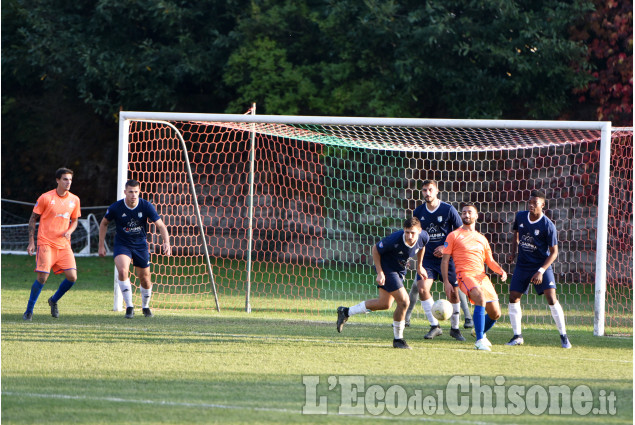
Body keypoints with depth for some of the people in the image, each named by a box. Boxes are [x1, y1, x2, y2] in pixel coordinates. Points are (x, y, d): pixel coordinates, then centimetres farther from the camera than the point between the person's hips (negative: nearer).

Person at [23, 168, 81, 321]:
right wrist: (31, 242, -2)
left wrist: (69, 231, -2)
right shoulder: (46, 198, -4)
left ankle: (54, 301, 20)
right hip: (46, 243, -4)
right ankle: (29, 311, 0)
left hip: (64, 245, 4)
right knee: (43, 277, -14)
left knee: (72, 277, -8)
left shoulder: (74, 200, 8)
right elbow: (33, 219, 3)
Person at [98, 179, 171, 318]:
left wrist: (166, 242, -32)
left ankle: (145, 306, 35)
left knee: (145, 278, 7)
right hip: (122, 244, -2)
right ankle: (129, 306, -17)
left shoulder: (146, 206, -14)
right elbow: (104, 223, 3)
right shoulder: (116, 208, -14)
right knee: (122, 271, -27)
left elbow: (160, 225, -15)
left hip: (140, 244, 2)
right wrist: (101, 246, 3)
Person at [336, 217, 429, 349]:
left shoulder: (423, 237, -18)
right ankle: (398, 339, 2)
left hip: (400, 269, 7)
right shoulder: (395, 240, -35)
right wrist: (380, 273, -19)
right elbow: (375, 249, -19)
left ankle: (346, 312, 31)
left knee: (384, 304, 16)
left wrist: (419, 266, 13)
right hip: (386, 268, -7)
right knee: (404, 301, -15)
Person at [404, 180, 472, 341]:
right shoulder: (418, 212, 4)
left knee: (453, 292, -3)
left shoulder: (448, 210, -6)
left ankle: (454, 327, 17)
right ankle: (435, 326, -10)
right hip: (427, 257, 2)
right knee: (422, 287, -17)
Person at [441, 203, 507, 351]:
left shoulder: (482, 239, 22)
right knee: (480, 298, -32)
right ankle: (480, 340, -30)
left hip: (482, 276, 6)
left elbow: (490, 261, 24)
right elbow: (445, 260, 6)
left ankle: (480, 333, 32)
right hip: (465, 275, -6)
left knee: (495, 313, 1)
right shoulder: (454, 236, 8)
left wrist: (501, 271, 3)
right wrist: (446, 282, -5)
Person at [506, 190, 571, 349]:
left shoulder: (548, 226, -17)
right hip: (522, 264, 5)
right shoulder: (520, 216, -2)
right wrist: (513, 251, 4)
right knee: (513, 297, 0)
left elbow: (553, 252, -13)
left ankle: (563, 336, -5)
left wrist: (541, 271, -22)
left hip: (542, 265, -5)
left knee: (551, 297, -15)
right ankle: (517, 336, 12)